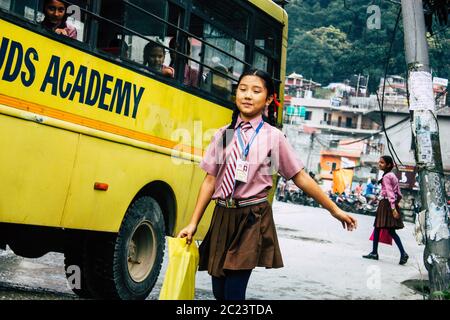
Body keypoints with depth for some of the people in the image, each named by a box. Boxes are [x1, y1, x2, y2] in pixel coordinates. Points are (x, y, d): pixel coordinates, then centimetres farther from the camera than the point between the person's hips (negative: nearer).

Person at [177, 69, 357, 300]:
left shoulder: (273, 137, 0)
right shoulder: (223, 134, 7)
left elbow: (300, 177, 3)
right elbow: (210, 180, 7)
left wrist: (334, 210, 4)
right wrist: (193, 224, 3)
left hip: (253, 220, -3)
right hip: (223, 217, 3)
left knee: (233, 292, -10)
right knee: (219, 291, 6)